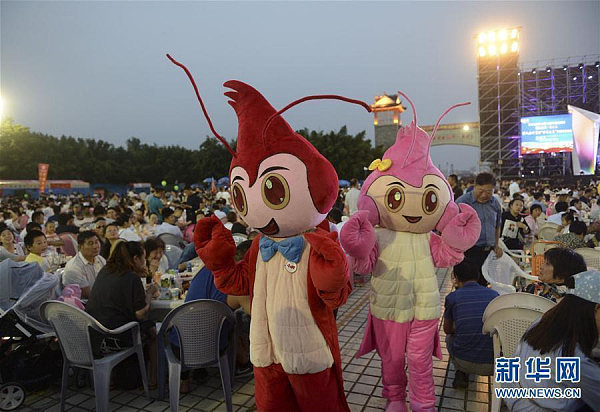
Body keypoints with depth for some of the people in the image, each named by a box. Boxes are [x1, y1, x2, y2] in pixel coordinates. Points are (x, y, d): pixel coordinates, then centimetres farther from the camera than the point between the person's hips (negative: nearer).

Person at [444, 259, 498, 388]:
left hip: (464, 362, -2)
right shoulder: (494, 294, 5)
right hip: (493, 365, 3)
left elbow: (447, 329, 14)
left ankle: (460, 373, 11)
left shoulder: (452, 297, -2)